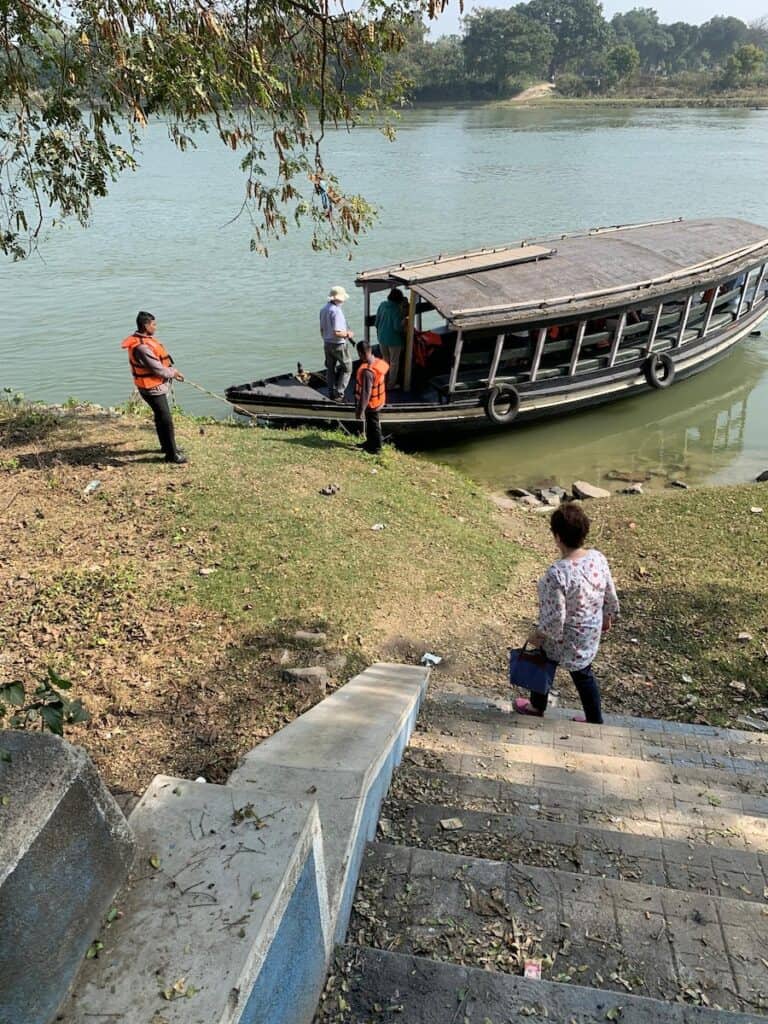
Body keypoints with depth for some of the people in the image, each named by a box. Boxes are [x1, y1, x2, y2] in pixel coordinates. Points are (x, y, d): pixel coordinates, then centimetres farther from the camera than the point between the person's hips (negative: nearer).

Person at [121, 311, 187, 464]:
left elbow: (160, 360, 12)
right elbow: (157, 369, -23)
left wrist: (172, 370, 2)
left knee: (160, 417, 23)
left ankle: (166, 445, 38)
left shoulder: (144, 339, 5)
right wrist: (173, 373, -7)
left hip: (157, 385, 11)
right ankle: (171, 454, 1)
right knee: (166, 420, -7)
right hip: (152, 388, -11)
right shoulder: (141, 347, -28)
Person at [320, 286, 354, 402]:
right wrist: (348, 334, -11)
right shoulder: (336, 311, -23)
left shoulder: (324, 309, 5)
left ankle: (331, 394, 22)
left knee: (330, 369, 16)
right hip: (338, 344, -8)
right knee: (347, 368, 5)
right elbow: (337, 332, -27)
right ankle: (339, 393, 0)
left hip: (327, 343, 8)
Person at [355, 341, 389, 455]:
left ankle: (376, 447, 29)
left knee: (373, 425, 11)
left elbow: (365, 393, -30)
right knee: (370, 423, 26)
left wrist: (360, 410, -22)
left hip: (371, 403, -8)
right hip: (378, 400, 8)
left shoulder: (367, 371, -34)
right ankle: (370, 442, 44)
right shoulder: (378, 362, -6)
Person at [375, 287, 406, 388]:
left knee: (385, 359, 23)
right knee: (394, 362, 9)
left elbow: (377, 321, 6)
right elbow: (398, 327, -22)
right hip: (393, 339, -6)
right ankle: (391, 384, 16)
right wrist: (403, 321, -2)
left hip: (382, 337, 6)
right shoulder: (397, 309, -21)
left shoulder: (382, 304, -3)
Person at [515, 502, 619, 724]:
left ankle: (537, 707, 50)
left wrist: (538, 635, -10)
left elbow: (555, 618, -28)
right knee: (583, 673, 26)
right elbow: (610, 595, 0)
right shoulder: (598, 558, -15)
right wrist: (607, 616, 19)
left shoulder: (557, 573, -36)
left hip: (564, 639, -5)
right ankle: (595, 721, 43)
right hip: (589, 634, 5)